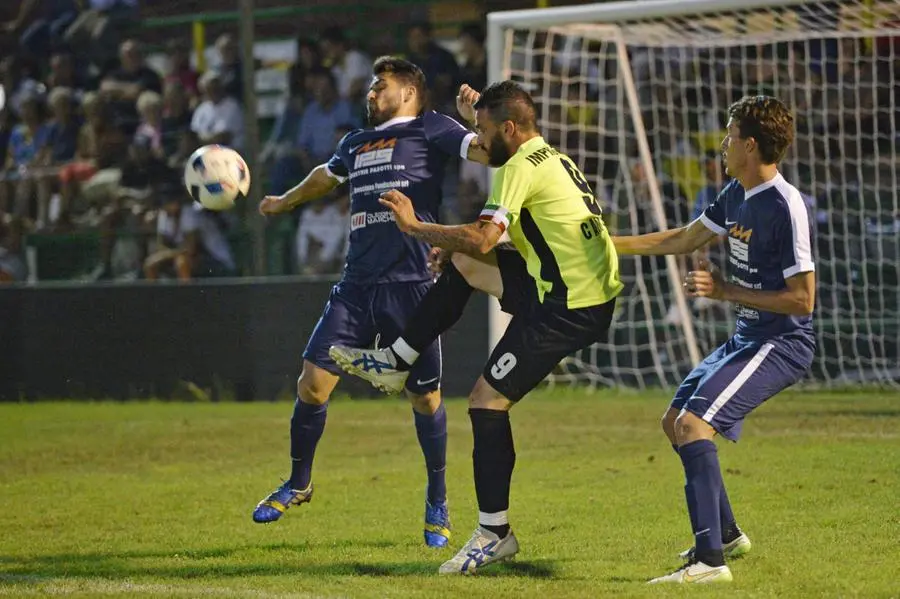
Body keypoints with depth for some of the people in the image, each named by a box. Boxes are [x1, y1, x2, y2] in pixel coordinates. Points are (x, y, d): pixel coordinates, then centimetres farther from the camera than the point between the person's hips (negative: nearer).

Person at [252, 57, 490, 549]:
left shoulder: (429, 129, 4)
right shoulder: (355, 144, 22)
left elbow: (489, 151, -9)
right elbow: (325, 177, 43)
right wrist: (282, 202, 58)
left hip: (412, 286, -5)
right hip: (356, 286, 5)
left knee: (425, 397, 1)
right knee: (312, 382, -2)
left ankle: (437, 503, 20)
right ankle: (298, 484, 18)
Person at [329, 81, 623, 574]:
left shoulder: (520, 168, -13)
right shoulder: (555, 160, 18)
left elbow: (482, 239, -23)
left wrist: (415, 228, -12)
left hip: (570, 310, -10)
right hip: (592, 289, 10)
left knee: (487, 400, -6)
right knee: (463, 265, 18)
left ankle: (494, 534, -3)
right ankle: (396, 363, 26)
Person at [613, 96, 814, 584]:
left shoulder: (785, 207, -22)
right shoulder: (737, 194, 7)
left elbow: (802, 299, -22)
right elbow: (684, 240, 21)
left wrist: (726, 291, -20)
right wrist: (608, 245, 22)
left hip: (781, 343, -10)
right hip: (747, 338, 10)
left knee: (693, 423, -24)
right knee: (674, 421, 21)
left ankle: (710, 560, -28)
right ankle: (726, 535, 35)